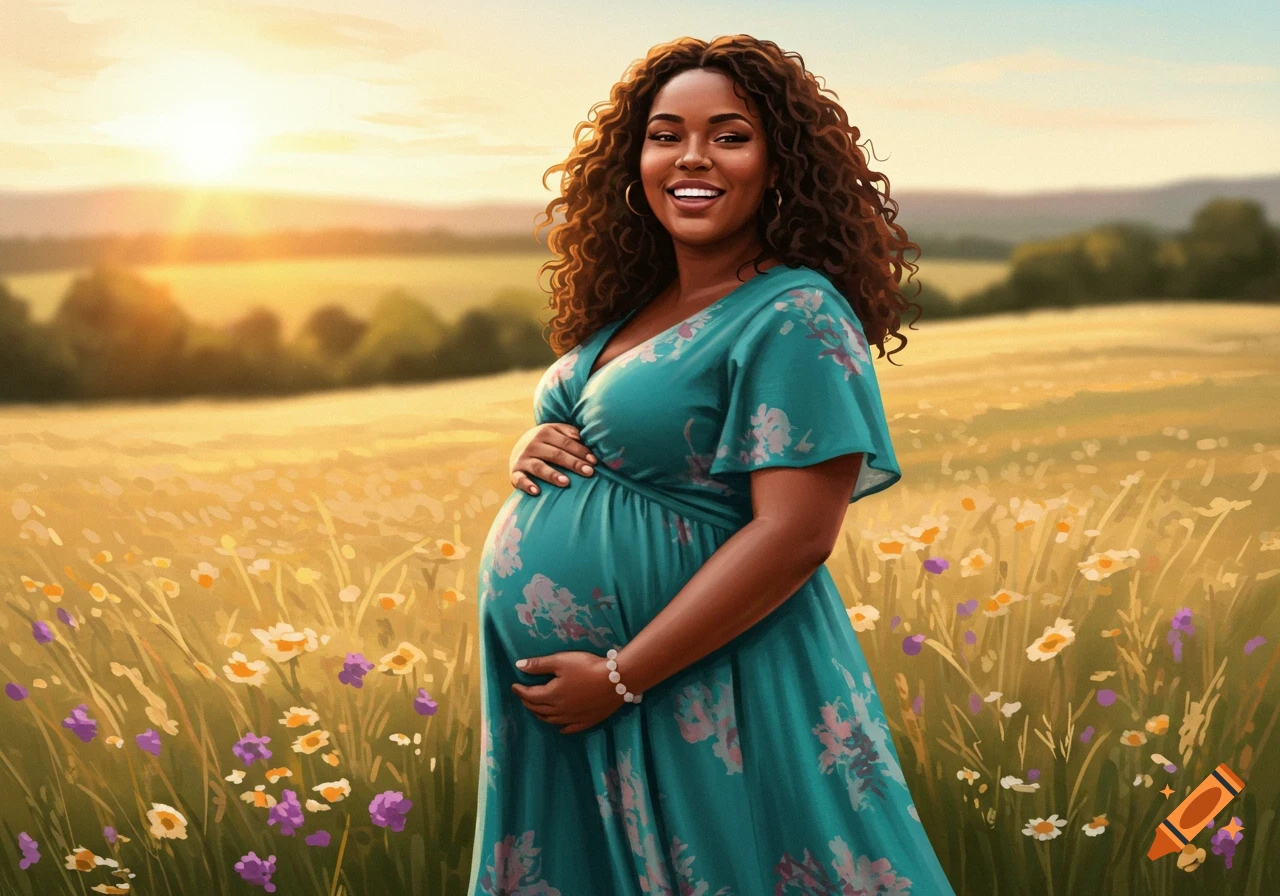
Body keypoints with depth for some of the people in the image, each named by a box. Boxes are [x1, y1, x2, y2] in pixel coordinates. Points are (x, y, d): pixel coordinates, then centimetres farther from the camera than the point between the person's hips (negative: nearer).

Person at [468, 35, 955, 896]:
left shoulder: (795, 317, -16)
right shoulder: (632, 307, 8)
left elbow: (794, 536, -22)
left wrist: (620, 677, -21)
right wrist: (535, 451, -3)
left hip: (701, 697, -8)